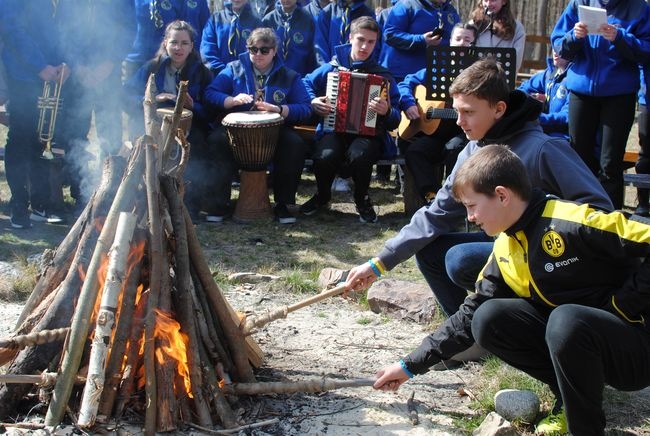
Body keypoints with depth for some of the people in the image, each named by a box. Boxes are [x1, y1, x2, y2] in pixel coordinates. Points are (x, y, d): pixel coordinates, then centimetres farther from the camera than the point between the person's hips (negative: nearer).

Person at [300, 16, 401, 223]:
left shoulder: (383, 76, 7)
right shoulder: (332, 67, 9)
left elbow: (395, 120, 4)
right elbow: (305, 85, 21)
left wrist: (387, 111, -19)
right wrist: (313, 101, 0)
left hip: (368, 133, -1)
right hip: (334, 129, 1)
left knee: (359, 155, -38)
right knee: (326, 156, -34)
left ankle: (362, 200, -4)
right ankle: (322, 195, 3)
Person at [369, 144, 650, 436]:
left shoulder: (571, 222, -22)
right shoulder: (505, 250, 4)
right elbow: (470, 315, 9)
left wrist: (618, 307, -19)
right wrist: (411, 365, 6)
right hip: (570, 334, 7)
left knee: (567, 320, -37)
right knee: (489, 319, -9)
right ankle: (569, 399, 2)